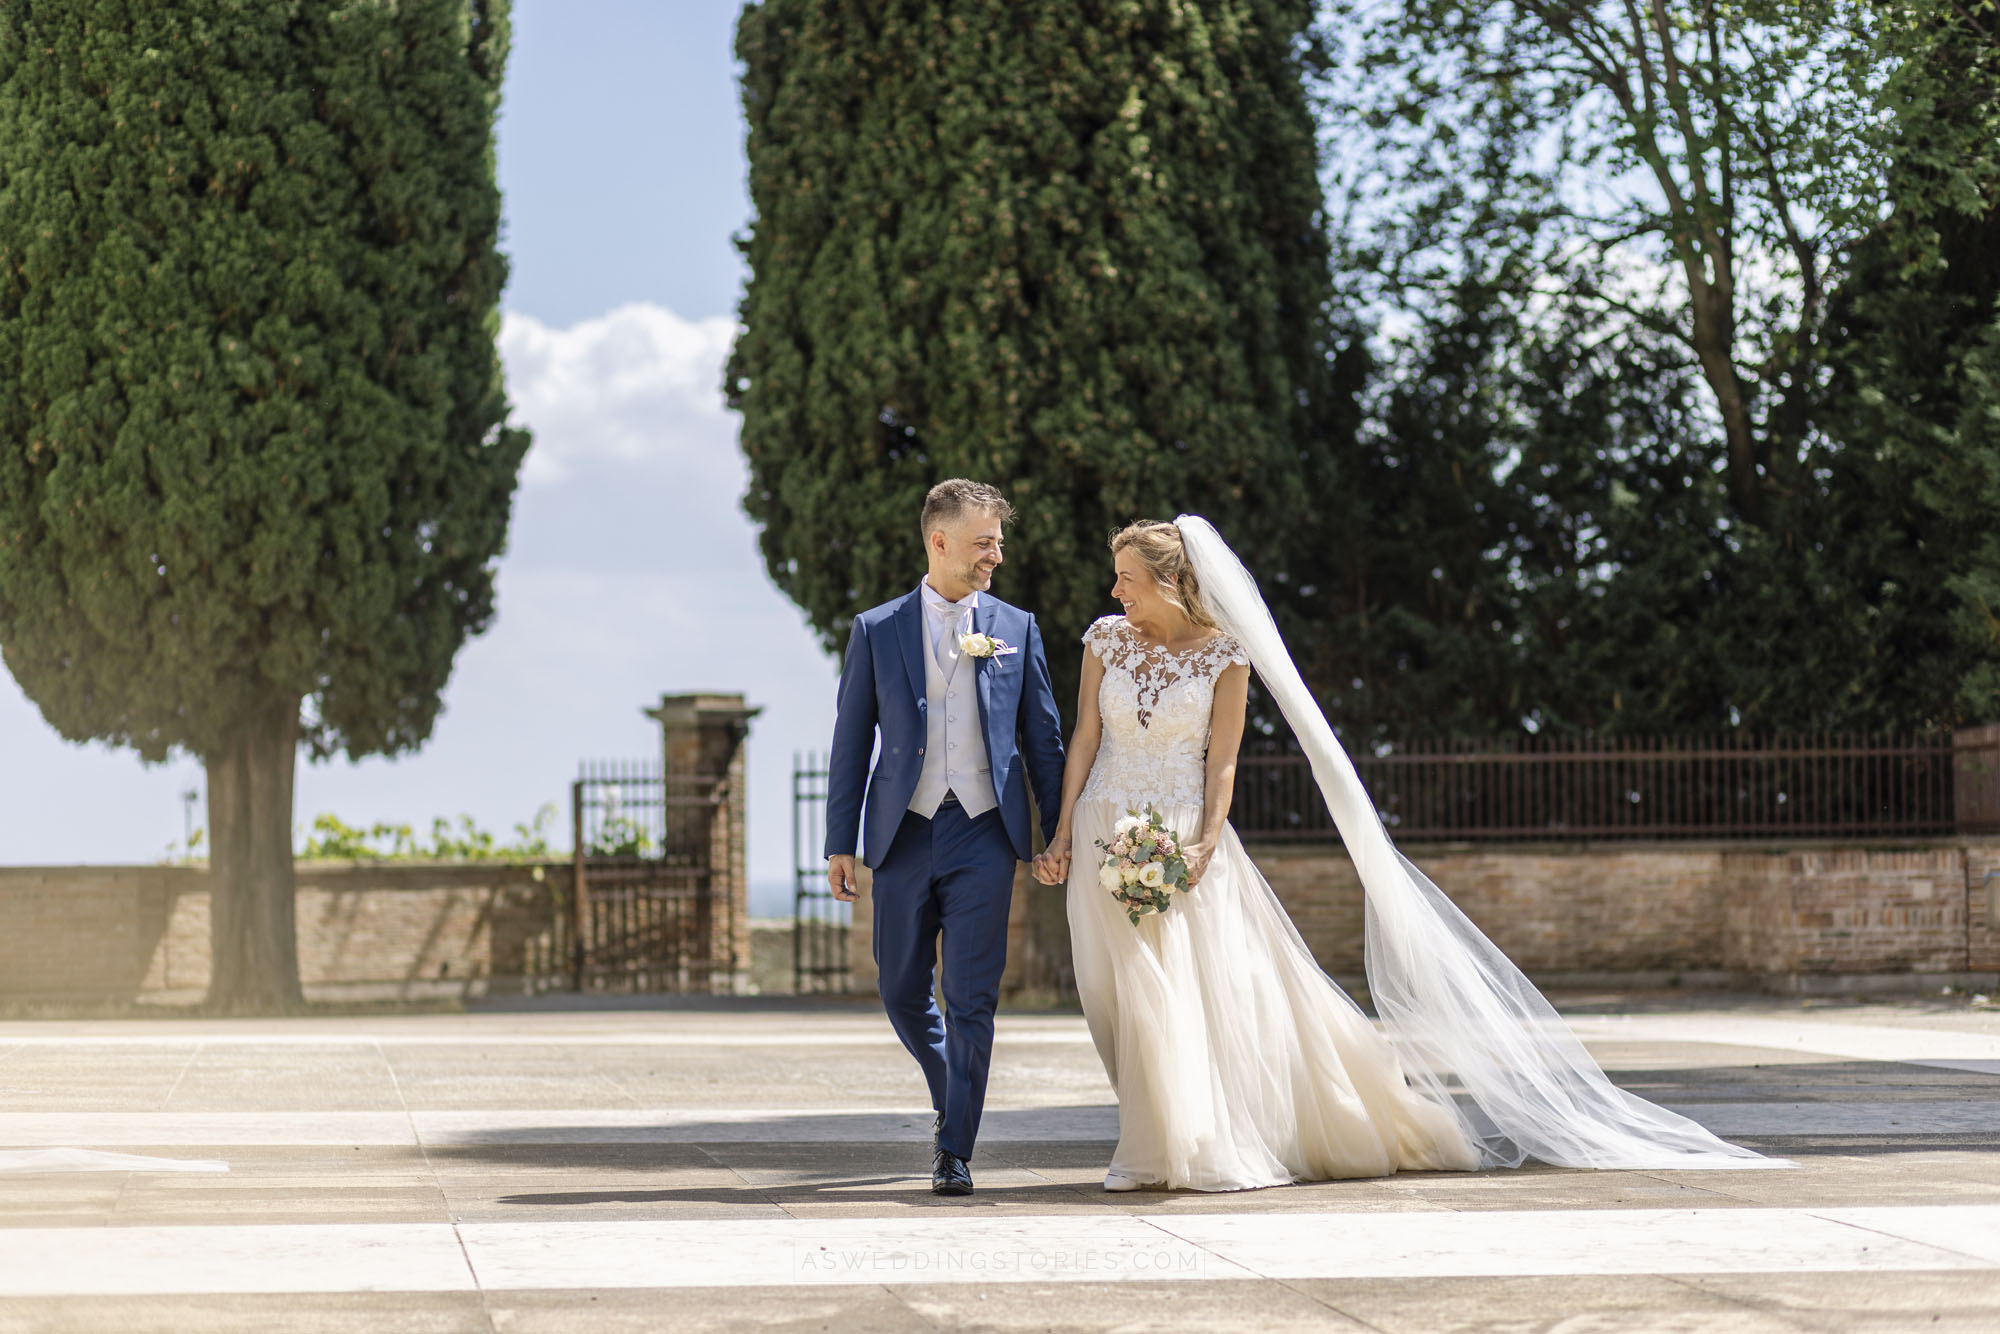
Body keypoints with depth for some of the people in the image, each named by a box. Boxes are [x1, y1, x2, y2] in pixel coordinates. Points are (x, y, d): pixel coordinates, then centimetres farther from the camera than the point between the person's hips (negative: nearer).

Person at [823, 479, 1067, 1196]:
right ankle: (950, 1096, 34)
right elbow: (850, 742, 6)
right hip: (905, 835, 1)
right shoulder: (876, 630, 4)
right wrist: (840, 844, 2)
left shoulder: (1016, 629, 7)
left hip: (984, 836, -1)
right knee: (902, 993, 9)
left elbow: (1042, 738, 10)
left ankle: (955, 1151, 0)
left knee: (971, 999, -5)